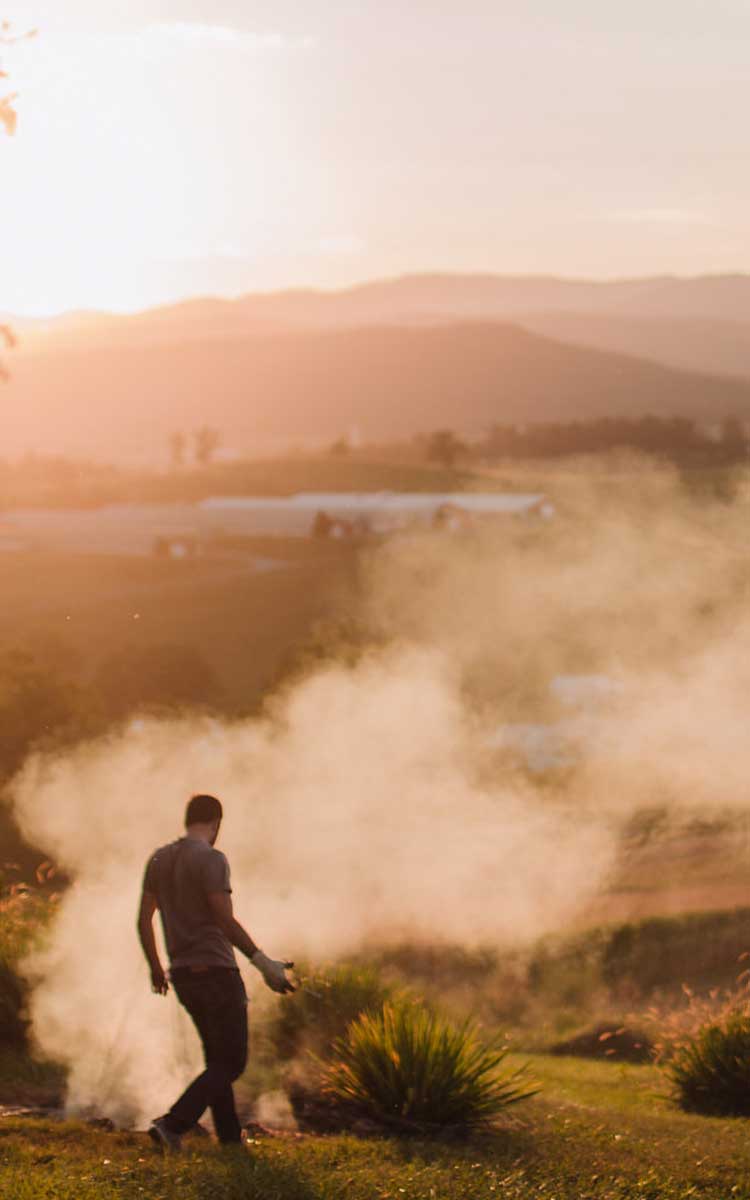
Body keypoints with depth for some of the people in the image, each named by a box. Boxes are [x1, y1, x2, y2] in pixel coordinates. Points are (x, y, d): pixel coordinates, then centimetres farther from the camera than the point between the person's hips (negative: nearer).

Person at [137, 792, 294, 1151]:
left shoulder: (159, 860, 10)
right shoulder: (211, 860, -12)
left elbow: (144, 920, 13)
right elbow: (225, 920, -20)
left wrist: (155, 967, 25)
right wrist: (262, 961, -20)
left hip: (182, 974, 8)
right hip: (217, 971, -8)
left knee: (218, 1059, 17)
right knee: (230, 1063, -2)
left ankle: (230, 1136, 17)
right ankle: (172, 1124, -16)